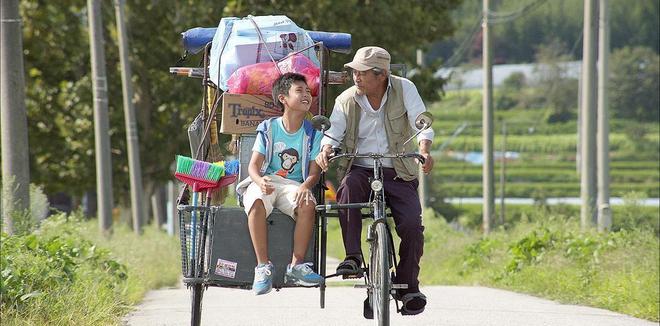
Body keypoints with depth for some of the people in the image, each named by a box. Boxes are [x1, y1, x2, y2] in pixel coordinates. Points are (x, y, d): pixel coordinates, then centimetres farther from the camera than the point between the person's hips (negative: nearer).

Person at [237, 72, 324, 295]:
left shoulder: (312, 133, 7)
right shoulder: (268, 128, 4)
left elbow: (314, 171, 2)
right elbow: (254, 165, -2)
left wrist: (306, 185, -22)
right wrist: (259, 181, -26)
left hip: (292, 185, 1)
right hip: (264, 182, -1)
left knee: (307, 205, -34)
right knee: (256, 203, -37)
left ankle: (296, 266, -27)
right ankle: (263, 266, -33)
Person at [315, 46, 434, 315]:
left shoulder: (404, 89, -4)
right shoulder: (346, 100, 2)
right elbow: (333, 133, -3)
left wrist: (424, 150, -30)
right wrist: (326, 150, -27)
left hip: (399, 174, -1)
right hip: (361, 170, 1)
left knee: (412, 224, -20)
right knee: (348, 188, -35)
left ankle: (409, 286, 0)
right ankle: (352, 257, -29)